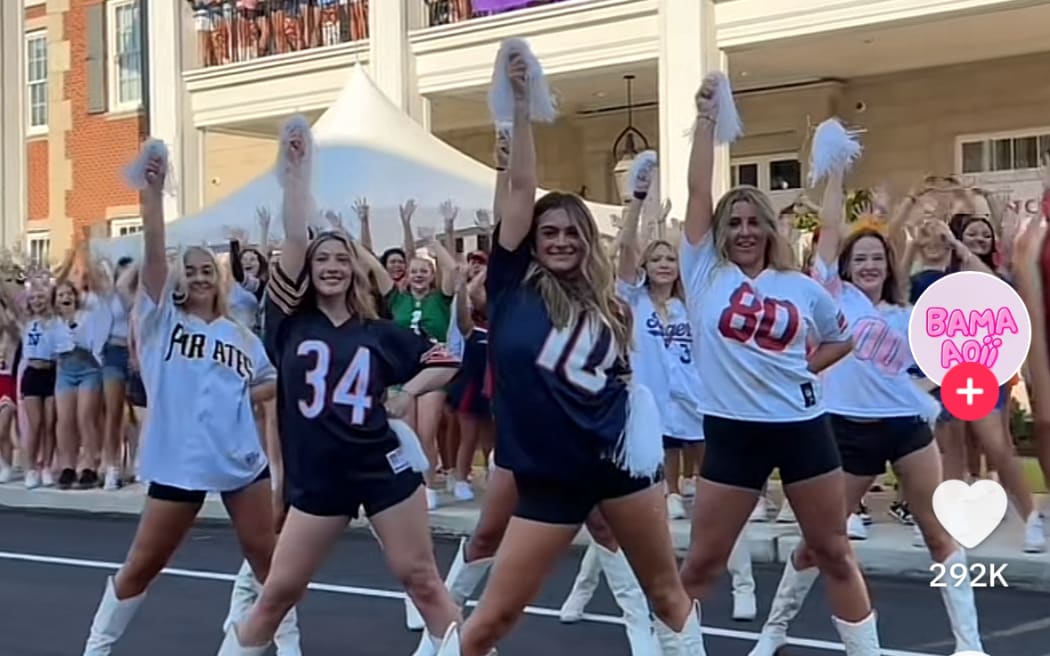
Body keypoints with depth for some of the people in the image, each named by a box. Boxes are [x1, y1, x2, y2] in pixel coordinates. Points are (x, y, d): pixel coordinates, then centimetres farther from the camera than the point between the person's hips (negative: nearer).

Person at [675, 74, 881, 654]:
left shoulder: (802, 288, 5)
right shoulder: (706, 274, 0)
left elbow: (846, 339, 21)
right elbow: (697, 189, -5)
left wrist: (808, 365, 3)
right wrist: (706, 117, -4)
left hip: (803, 427, 2)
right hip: (733, 431, -1)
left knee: (833, 552, 11)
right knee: (702, 562, 4)